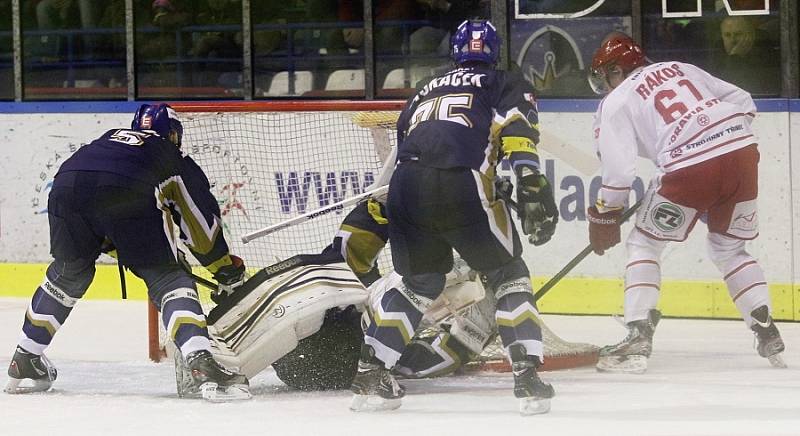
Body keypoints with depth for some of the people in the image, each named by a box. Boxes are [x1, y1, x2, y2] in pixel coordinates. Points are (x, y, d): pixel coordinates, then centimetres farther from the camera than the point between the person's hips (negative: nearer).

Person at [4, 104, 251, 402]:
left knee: (68, 272, 29)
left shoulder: (110, 138, 43)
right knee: (166, 279, 7)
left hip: (66, 185, 4)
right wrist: (223, 264, 42)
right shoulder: (175, 159, 33)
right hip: (129, 195, -4)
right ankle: (202, 366, -13)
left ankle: (25, 363, 31)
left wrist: (112, 246, 50)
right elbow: (201, 214, 30)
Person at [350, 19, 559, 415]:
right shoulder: (506, 85, 22)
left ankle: (370, 375, 16)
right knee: (508, 276, 11)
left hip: (405, 187, 4)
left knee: (419, 283, 24)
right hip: (462, 185, -4)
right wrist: (532, 187, -11)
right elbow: (518, 132, 1)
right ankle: (527, 378, -3)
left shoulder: (426, 91, 36)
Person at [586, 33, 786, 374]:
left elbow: (618, 168, 1)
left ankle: (638, 337, 1)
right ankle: (767, 331, 14)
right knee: (729, 248, 24)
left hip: (690, 167, -5)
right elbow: (742, 102, 23)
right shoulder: (680, 69, 27)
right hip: (743, 150, 5)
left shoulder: (615, 103, 11)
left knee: (644, 243, 12)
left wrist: (604, 217, 12)